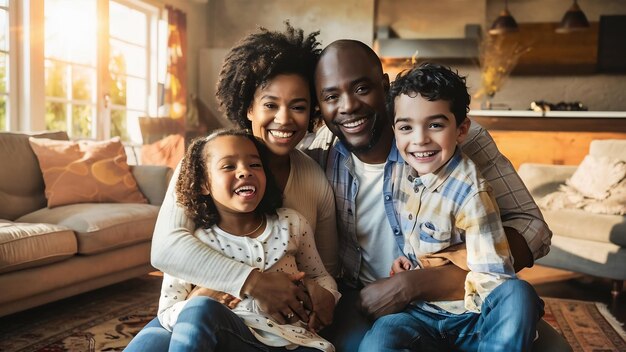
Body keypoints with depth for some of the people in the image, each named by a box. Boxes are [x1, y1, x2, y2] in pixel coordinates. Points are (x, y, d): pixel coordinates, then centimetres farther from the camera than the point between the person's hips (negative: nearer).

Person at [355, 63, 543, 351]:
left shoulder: (470, 195, -18)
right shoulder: (404, 172, -1)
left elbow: (494, 280, -17)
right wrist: (404, 258, 0)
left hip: (469, 316, -3)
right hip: (420, 313, 4)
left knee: (516, 293, -34)